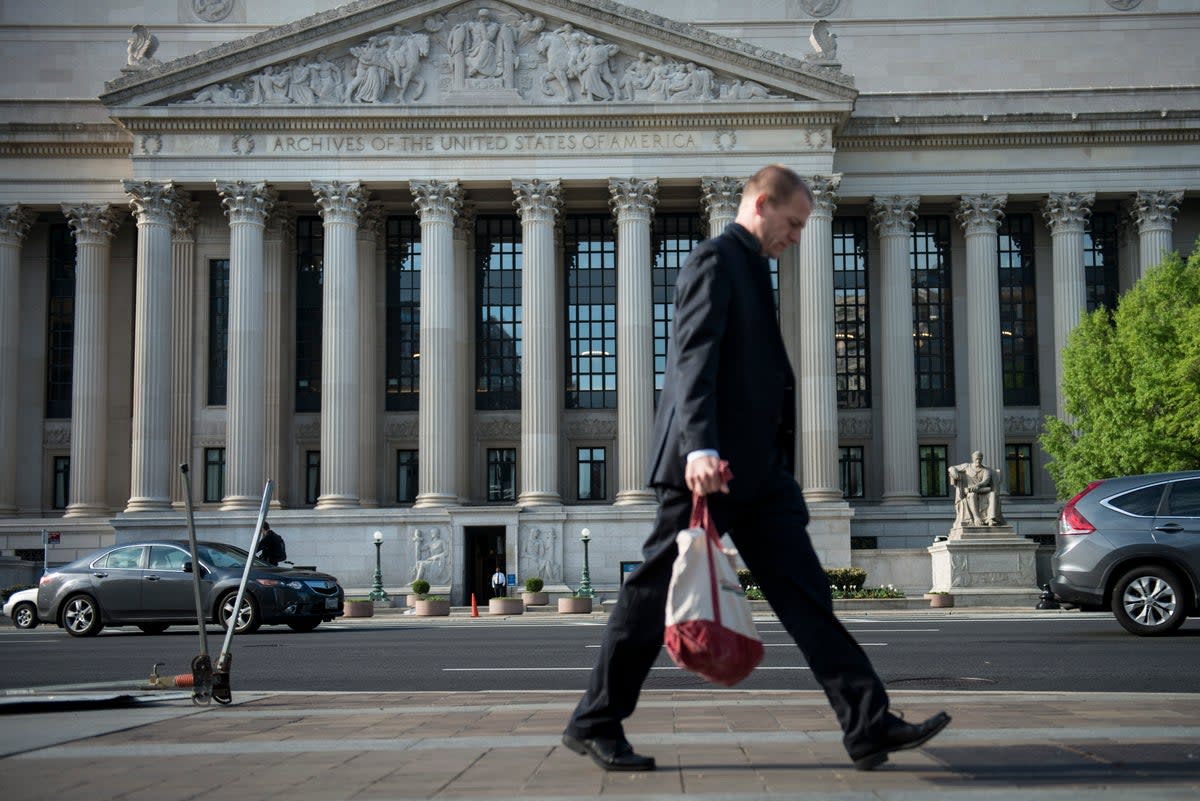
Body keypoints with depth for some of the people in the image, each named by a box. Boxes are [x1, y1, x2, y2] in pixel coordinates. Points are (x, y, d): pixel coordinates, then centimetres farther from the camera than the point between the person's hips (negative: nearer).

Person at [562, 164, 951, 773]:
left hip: (756, 468, 9)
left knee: (806, 595, 2)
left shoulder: (751, 268, 23)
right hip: (710, 464, -9)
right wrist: (700, 448, -33)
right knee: (654, 596, -1)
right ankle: (594, 724, 12)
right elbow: (694, 358, -21)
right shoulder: (715, 260, -7)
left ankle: (869, 725, 0)